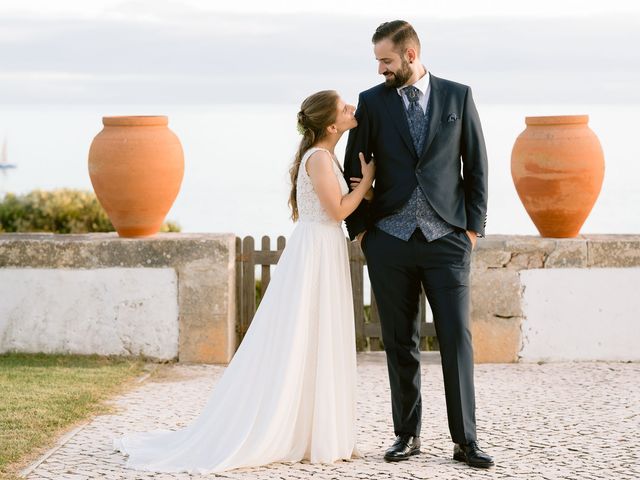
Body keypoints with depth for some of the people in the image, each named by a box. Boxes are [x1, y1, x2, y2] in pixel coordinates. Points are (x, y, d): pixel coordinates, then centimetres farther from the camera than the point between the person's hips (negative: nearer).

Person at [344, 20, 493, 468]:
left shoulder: (458, 96, 4)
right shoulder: (371, 102, 6)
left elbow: (476, 164, 6)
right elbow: (354, 169, 9)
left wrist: (474, 227, 0)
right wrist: (359, 230, 3)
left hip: (446, 239, -1)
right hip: (389, 242, 1)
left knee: (457, 338, -5)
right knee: (400, 343, 5)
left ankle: (465, 440, 0)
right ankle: (408, 435, 14)